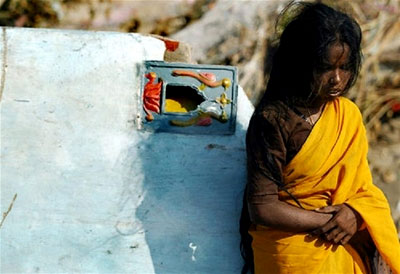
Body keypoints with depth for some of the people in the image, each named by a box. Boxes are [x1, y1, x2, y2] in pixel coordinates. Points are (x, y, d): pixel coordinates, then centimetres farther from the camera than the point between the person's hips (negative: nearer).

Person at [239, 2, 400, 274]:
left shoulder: (348, 114, 4)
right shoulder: (273, 120, -13)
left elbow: (359, 182, 10)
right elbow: (262, 208, -14)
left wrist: (353, 212, -12)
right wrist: (329, 221, -14)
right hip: (293, 239, -5)